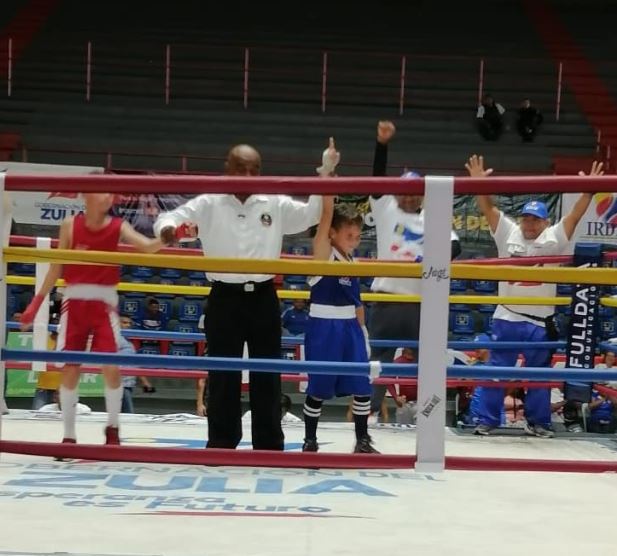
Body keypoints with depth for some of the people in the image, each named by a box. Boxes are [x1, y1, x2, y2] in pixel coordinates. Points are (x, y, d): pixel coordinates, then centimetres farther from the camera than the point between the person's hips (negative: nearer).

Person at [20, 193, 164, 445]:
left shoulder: (119, 227, -1)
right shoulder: (70, 225, 0)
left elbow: (148, 247, -15)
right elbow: (57, 266, 7)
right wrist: (37, 301, 7)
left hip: (104, 302, 0)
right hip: (74, 301, 1)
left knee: (112, 368, -9)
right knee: (69, 370, 1)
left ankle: (112, 428, 15)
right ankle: (69, 435, 15)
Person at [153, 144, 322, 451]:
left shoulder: (276, 204, 3)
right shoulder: (209, 203, -2)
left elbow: (312, 215, 7)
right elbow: (172, 216, -4)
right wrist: (167, 226, -29)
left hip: (263, 298, 2)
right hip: (225, 298, -1)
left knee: (267, 374, 7)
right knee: (223, 374, 5)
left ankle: (270, 446, 16)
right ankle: (221, 445, 15)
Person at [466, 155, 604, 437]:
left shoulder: (554, 239, 1)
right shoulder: (508, 234, 3)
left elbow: (575, 215, -8)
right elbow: (488, 208, -3)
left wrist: (589, 191, -21)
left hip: (539, 322, 0)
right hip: (506, 318, 0)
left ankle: (538, 422, 23)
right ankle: (487, 420, 12)